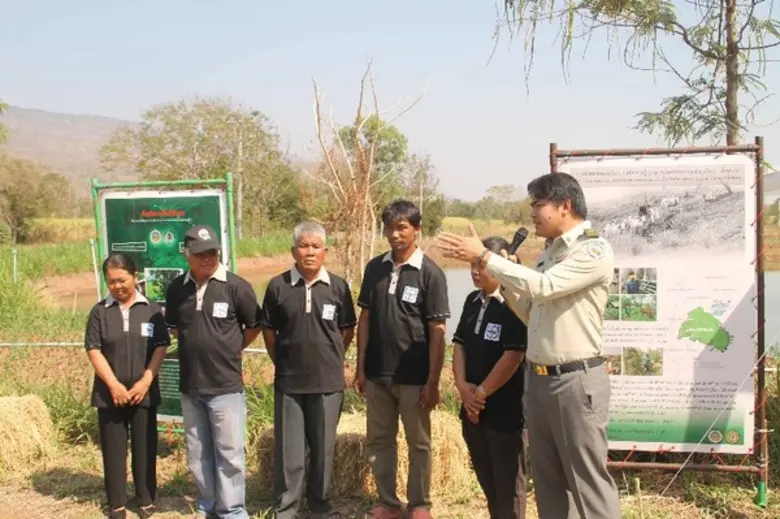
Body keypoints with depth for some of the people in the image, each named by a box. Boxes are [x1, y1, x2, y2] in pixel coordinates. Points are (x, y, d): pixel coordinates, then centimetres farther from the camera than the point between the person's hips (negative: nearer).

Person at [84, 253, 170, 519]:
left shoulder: (152, 309, 1)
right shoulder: (99, 311, 2)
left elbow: (161, 347, -1)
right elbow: (93, 350, -3)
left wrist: (145, 381, -10)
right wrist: (113, 384, -12)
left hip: (144, 392, 0)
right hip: (109, 393, 0)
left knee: (145, 447, 6)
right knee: (113, 449, 6)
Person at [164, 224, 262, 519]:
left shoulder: (236, 286, -11)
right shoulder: (176, 289, 2)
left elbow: (254, 326, 2)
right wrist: (196, 345, 10)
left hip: (225, 386, -4)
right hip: (189, 387, 4)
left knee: (229, 453, 2)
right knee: (197, 454, 15)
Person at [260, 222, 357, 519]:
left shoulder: (338, 287, -2)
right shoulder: (278, 286, -3)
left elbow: (347, 331, 9)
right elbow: (268, 331, 6)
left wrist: (329, 360, 10)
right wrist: (283, 362, 8)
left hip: (328, 382, 1)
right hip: (288, 382, -1)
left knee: (323, 448, 12)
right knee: (288, 449, 7)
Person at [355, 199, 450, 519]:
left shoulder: (430, 273, -8)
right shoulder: (375, 268, 4)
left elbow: (437, 330, -9)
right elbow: (365, 319, 8)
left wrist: (433, 381, -12)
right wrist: (360, 368, 4)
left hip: (414, 376, -4)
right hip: (377, 373, 4)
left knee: (418, 444, 10)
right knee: (378, 441, 12)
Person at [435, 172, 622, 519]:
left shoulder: (594, 250, -11)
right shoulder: (550, 251, 14)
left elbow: (544, 287, -24)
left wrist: (484, 257, -21)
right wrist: (504, 280, 5)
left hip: (577, 380, -8)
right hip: (539, 378, 9)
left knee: (588, 479, -2)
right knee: (547, 478, 15)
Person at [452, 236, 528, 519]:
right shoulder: (473, 301, 9)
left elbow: (513, 356, -20)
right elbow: (459, 344, 10)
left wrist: (481, 393, -13)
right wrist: (463, 386, -5)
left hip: (505, 409, -7)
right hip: (473, 408, 7)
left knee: (508, 483, 6)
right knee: (486, 479, 18)